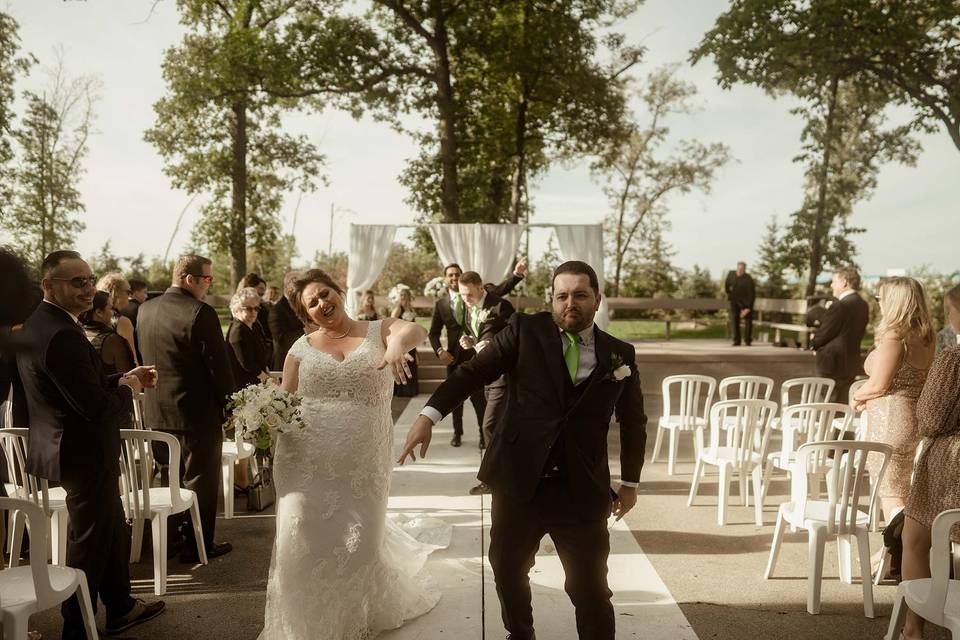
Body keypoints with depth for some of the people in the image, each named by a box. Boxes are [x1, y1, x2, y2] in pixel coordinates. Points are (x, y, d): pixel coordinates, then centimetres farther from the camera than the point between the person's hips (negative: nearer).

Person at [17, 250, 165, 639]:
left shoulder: (37, 323, 5)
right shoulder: (63, 335, -28)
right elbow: (97, 407, -29)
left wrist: (123, 379, 4)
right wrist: (128, 389, -10)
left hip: (72, 448, 10)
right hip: (85, 454, -10)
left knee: (114, 530, 23)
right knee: (90, 542, 8)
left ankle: (120, 608, 39)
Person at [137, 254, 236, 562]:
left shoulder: (146, 309, 4)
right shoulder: (200, 313, -20)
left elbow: (142, 356, 14)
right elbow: (218, 365, -17)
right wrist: (230, 405, -6)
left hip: (156, 411, 7)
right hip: (197, 411, -7)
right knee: (200, 479, 6)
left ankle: (169, 537, 32)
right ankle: (197, 545, 14)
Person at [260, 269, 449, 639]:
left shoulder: (378, 331, 1)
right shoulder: (302, 349, 6)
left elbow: (415, 330, -20)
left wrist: (398, 346, -42)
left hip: (364, 465, -1)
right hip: (307, 463, 1)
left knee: (359, 545, 8)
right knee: (303, 544, 1)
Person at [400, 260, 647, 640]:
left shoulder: (620, 355, 4)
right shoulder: (524, 331, -2)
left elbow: (633, 422, 15)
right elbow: (475, 371, -7)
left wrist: (630, 483, 16)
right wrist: (429, 416, -19)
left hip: (583, 491, 0)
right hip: (517, 481, 1)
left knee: (590, 588, 2)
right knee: (508, 571, 18)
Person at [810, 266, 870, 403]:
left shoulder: (839, 306, -20)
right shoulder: (863, 305, 8)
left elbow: (824, 334, -14)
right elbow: (852, 334, 12)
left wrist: (814, 343, 8)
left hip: (833, 364, -8)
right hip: (852, 364, 8)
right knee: (844, 406, 14)